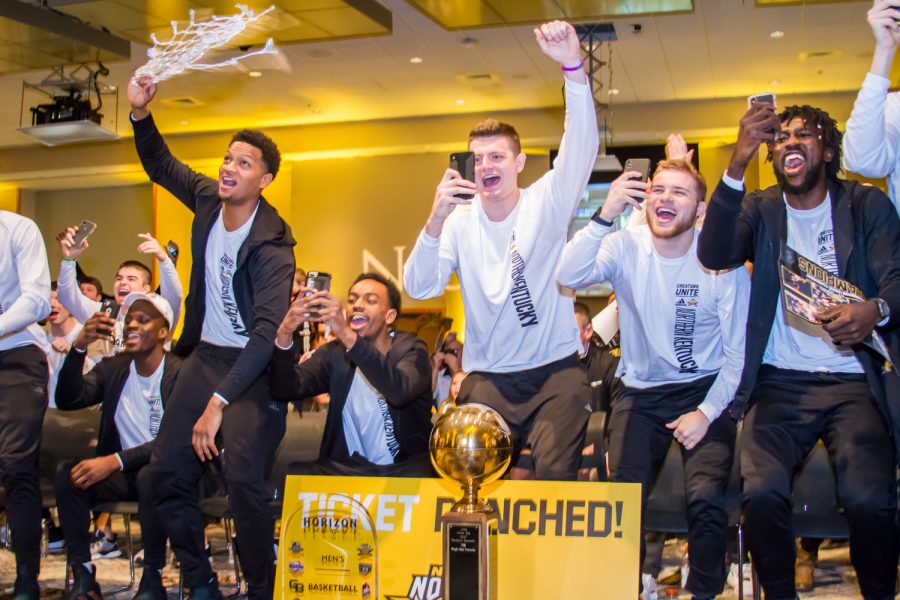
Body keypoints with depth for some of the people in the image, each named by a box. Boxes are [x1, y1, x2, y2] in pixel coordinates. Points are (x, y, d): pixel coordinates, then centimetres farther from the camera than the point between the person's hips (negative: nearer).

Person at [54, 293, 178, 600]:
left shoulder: (180, 373, -11)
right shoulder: (113, 368, 7)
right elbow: (67, 400, -7)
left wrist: (115, 460, -31)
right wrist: (79, 346, -20)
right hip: (123, 475, 5)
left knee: (151, 476, -37)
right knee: (66, 472, -20)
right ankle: (83, 574, -13)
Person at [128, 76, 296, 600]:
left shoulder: (271, 245, -22)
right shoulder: (208, 199, -1)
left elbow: (268, 331, -30)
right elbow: (161, 165, 19)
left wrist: (219, 402, -37)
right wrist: (141, 115, -1)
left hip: (255, 364, -7)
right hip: (206, 355, 7)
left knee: (243, 477, -23)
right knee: (168, 472, 4)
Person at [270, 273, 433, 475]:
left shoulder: (411, 350, -4)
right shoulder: (335, 353, 6)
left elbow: (400, 392, -29)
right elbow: (285, 390, -10)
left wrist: (347, 335, -39)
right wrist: (285, 333, -29)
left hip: (407, 467, -4)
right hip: (351, 466, 4)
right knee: (294, 476, -23)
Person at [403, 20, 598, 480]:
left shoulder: (546, 203, -1)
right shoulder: (459, 221, 1)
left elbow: (581, 146, -17)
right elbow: (419, 289, -10)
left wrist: (573, 66, -32)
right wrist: (436, 222, -27)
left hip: (555, 369, -1)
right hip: (487, 377, 2)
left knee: (556, 474, -14)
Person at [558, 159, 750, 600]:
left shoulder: (723, 262, -8)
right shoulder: (627, 247, -4)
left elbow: (738, 353, -4)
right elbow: (570, 277, -24)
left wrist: (707, 412, -14)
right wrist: (606, 215, -35)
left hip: (705, 390, -1)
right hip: (640, 392, 1)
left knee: (706, 497, -23)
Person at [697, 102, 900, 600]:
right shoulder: (760, 209, 9)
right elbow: (713, 255, -11)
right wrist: (738, 163, -24)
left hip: (853, 379, 0)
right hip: (779, 381, 1)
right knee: (762, 492, -25)